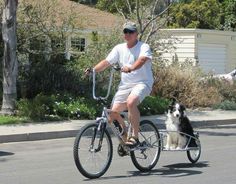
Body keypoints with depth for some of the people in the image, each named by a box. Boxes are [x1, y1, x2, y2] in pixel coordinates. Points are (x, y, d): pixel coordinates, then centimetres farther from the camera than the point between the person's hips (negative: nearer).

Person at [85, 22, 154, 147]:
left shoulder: (144, 47, -6)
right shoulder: (119, 48, 9)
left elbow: (142, 59, -27)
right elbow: (106, 62, 2)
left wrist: (131, 68, -47)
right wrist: (93, 70, -16)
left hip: (142, 82, -6)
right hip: (125, 85, 6)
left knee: (131, 103, -34)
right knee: (113, 112, -5)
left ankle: (135, 137, -23)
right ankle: (125, 140, 14)